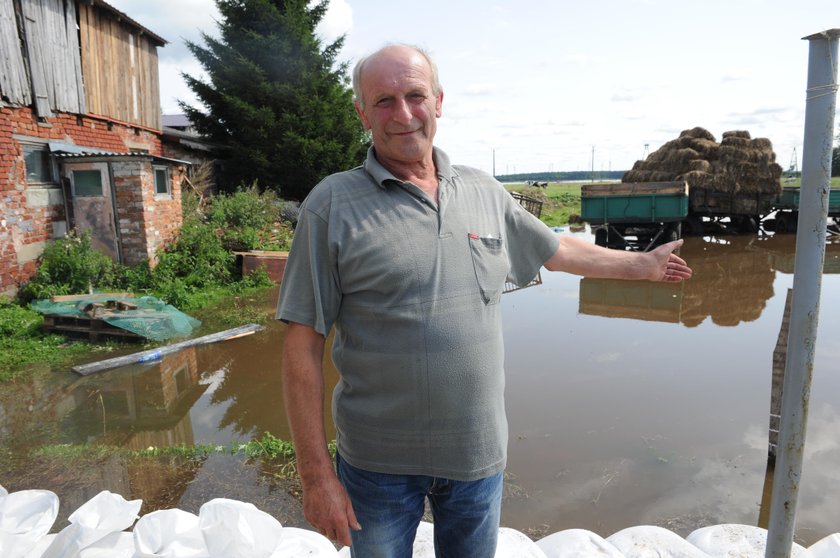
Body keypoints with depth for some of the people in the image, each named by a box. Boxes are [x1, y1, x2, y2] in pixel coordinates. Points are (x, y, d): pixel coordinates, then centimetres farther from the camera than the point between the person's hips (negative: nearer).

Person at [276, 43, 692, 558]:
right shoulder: (332, 205, -11)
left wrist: (645, 264, 28)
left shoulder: (485, 193, 2)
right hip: (379, 463, -3)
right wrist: (316, 474, -11)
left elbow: (560, 251, 18)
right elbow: (304, 347, -11)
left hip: (480, 456, 4)